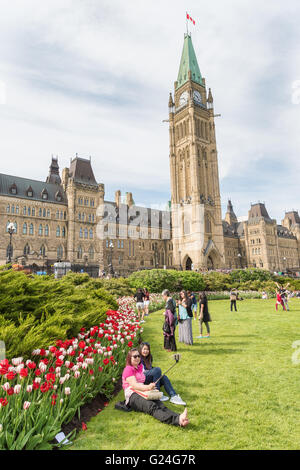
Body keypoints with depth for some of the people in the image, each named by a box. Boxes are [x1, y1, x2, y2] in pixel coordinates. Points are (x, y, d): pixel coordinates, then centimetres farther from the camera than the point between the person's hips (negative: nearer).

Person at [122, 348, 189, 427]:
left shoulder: (140, 367, 24)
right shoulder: (128, 369, -2)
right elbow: (134, 385, -16)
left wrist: (149, 387, 10)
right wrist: (148, 387, -31)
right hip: (132, 396, -7)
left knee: (160, 405, -25)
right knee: (152, 407, -35)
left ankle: (179, 418, -53)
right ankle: (177, 420, -60)